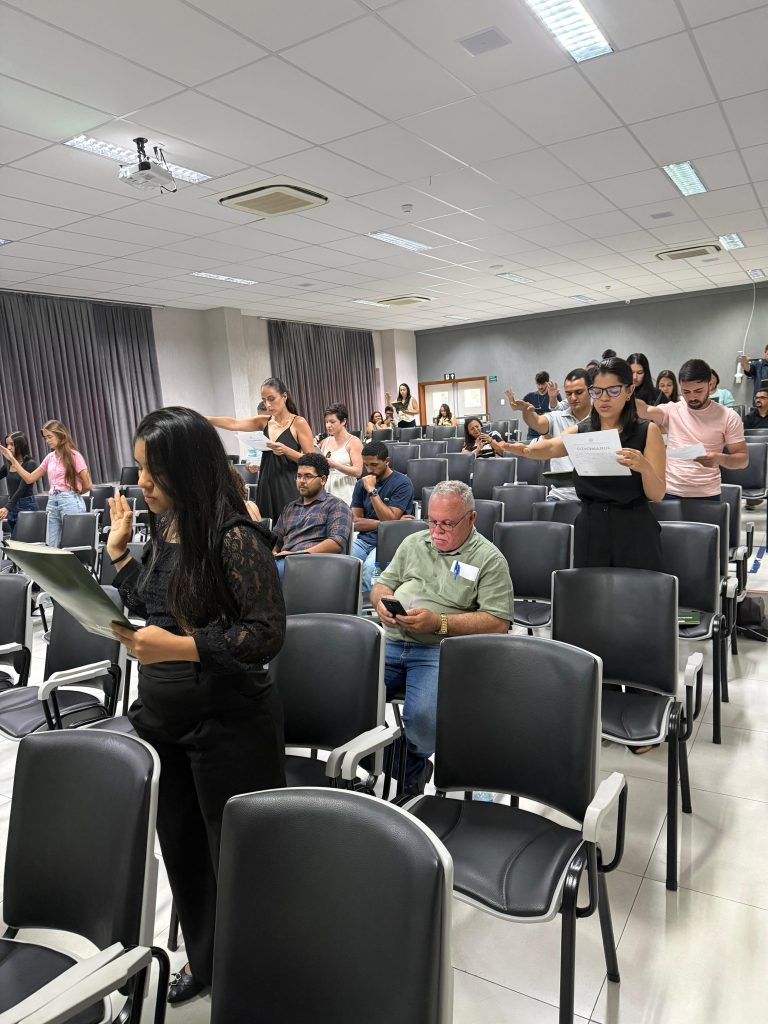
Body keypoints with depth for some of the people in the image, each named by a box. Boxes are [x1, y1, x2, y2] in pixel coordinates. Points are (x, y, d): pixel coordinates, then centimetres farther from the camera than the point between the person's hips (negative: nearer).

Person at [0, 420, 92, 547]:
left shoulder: (73, 455, -6)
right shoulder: (50, 457, 14)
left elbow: (87, 485, -7)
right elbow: (30, 478, 14)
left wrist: (73, 494, 8)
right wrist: (12, 459, 11)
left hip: (70, 502, -7)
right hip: (52, 502, 7)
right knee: (51, 546, 5)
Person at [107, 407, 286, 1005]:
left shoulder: (235, 538, -21)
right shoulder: (163, 526, 3)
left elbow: (268, 633, -21)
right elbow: (148, 606, 12)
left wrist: (181, 647, -28)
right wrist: (119, 550, 3)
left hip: (228, 724, -7)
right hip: (161, 715, 8)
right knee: (179, 844, 22)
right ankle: (203, 956, 47)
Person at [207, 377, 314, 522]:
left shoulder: (299, 423, -5)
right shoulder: (264, 422, 10)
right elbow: (233, 424, 1)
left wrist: (286, 450, -21)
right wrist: (204, 419, -13)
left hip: (289, 487, -5)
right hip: (266, 486, 5)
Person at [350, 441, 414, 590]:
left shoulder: (402, 483, -4)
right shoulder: (362, 484, 12)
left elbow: (389, 519, -13)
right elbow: (356, 523, 5)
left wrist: (372, 490, -14)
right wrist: (383, 523, -9)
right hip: (364, 539, 5)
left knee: (370, 567, -35)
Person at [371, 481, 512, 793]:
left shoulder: (489, 559, 2)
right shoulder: (414, 543, 19)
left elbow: (498, 622, -6)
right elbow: (382, 584, 24)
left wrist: (438, 622, -15)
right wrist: (382, 601, -2)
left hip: (440, 650, -4)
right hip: (390, 641, 5)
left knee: (423, 716, -30)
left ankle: (411, 773, 4)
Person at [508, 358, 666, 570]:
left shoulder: (647, 431, -1)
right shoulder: (580, 432, 6)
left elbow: (656, 495, -6)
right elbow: (551, 447, -16)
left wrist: (644, 467, -26)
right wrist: (526, 449, -38)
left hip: (634, 533, -2)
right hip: (589, 531, 2)